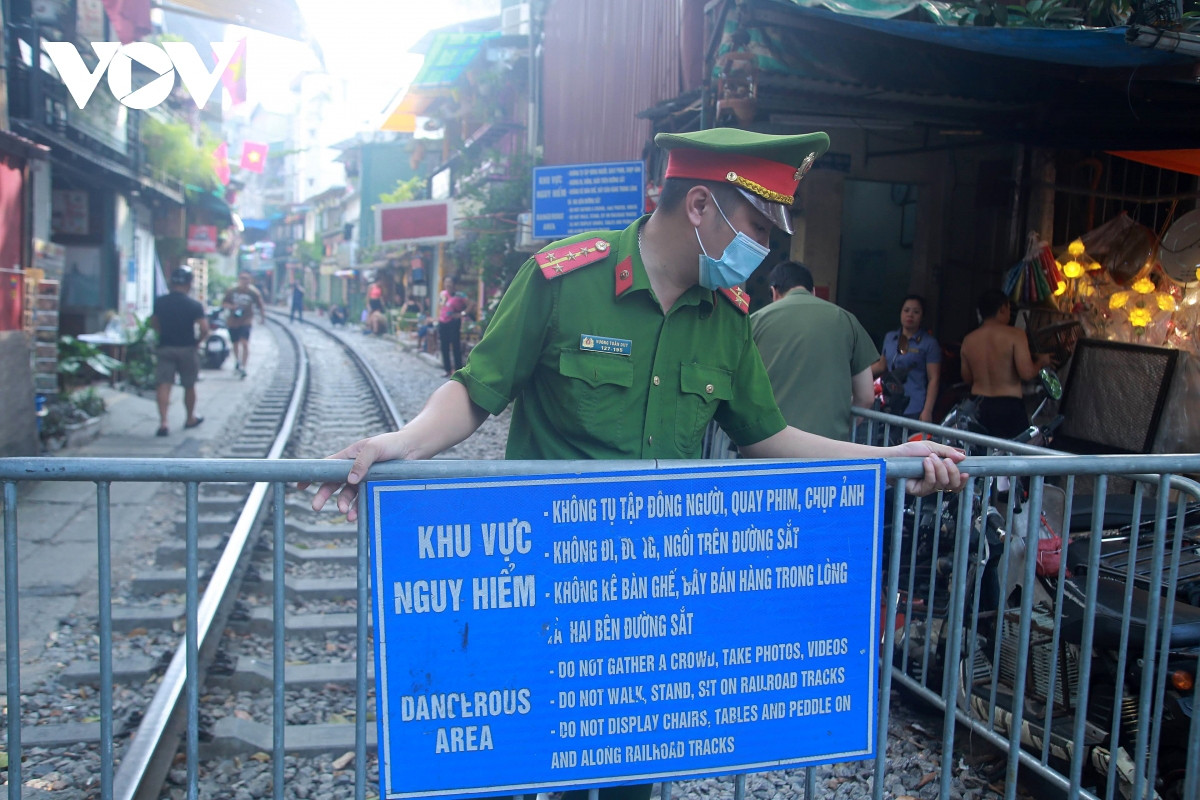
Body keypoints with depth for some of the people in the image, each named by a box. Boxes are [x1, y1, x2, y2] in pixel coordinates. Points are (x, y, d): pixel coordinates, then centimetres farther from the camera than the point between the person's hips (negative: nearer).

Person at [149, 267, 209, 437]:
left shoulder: (159, 302, 0)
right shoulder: (194, 305, -12)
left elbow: (154, 323, 14)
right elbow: (204, 329, -19)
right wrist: (198, 341, -1)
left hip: (165, 348, 2)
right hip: (186, 349, -2)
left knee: (163, 385, -2)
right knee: (189, 386, 14)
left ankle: (163, 422, -15)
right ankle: (190, 419, 29)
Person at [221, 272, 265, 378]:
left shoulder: (253, 292, -4)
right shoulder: (232, 291, 2)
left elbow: (260, 306, 4)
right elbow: (223, 304, 7)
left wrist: (263, 318, 0)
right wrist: (231, 306, -12)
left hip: (246, 321, -3)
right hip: (233, 321, 4)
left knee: (245, 343, -19)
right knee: (235, 344, 16)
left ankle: (243, 368, -19)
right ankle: (238, 363, 38)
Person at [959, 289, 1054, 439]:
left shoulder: (968, 340, 4)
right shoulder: (1015, 335, -10)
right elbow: (1027, 373, -17)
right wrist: (1041, 362, 3)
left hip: (978, 405, 4)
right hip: (1008, 406, -4)